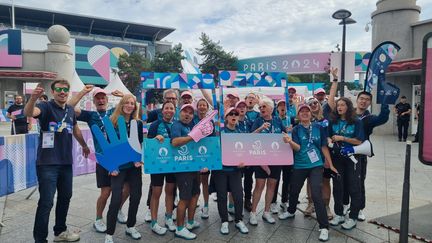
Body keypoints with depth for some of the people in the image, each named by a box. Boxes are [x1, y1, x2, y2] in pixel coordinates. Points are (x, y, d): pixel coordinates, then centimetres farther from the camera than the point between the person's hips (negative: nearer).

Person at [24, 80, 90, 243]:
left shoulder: (70, 110, 9)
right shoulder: (46, 107, -9)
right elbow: (28, 113, -32)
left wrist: (84, 145, 37)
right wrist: (33, 98, -52)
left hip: (66, 162, 7)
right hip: (47, 163, -7)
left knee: (65, 197, 16)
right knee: (46, 202, -5)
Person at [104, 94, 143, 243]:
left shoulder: (138, 123, 6)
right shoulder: (113, 122, -4)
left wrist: (139, 159, -3)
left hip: (134, 165, 4)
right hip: (118, 165, -4)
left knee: (136, 196, 9)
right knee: (116, 199, -7)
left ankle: (130, 227, 29)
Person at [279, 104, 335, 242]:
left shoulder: (318, 128, 0)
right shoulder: (296, 130, -2)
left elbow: (324, 147, 3)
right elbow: (297, 148, -13)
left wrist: (331, 164, 3)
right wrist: (290, 141, -34)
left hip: (316, 166, -1)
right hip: (299, 166, 1)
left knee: (317, 195, -12)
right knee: (294, 191, 16)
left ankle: (324, 227, -1)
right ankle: (291, 211, 46)